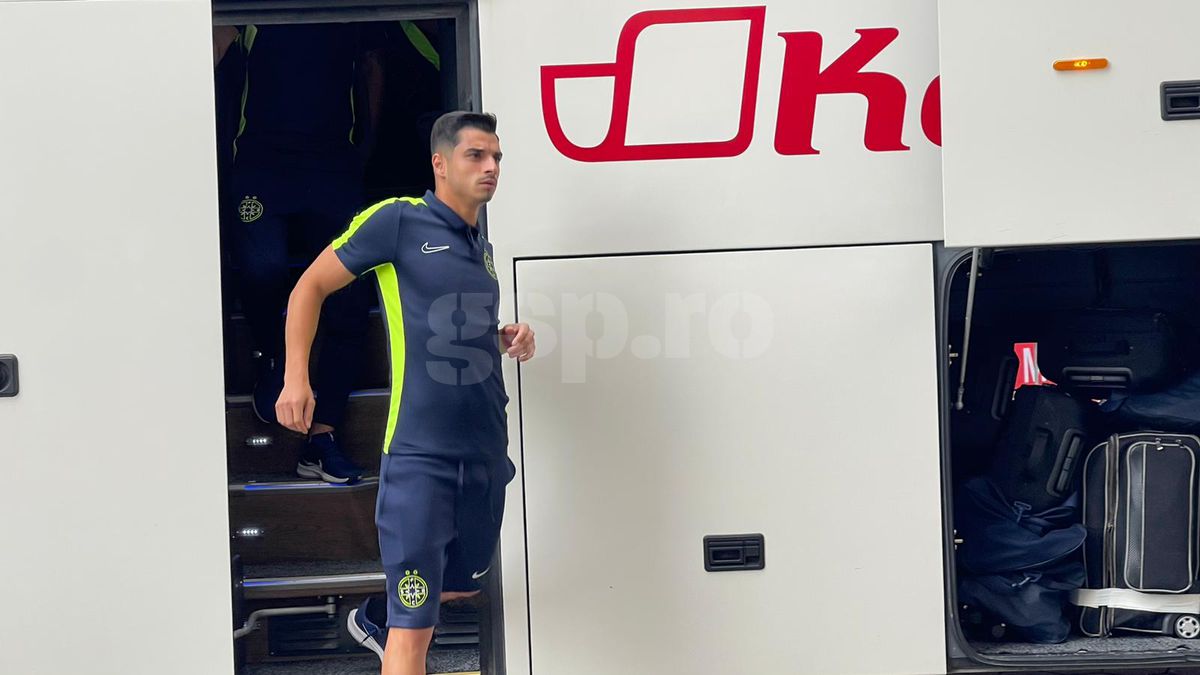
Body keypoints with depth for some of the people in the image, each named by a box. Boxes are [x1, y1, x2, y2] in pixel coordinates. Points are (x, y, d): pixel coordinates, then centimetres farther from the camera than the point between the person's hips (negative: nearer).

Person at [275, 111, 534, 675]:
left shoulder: (482, 247, 16)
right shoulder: (398, 220, -6)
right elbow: (310, 286, -2)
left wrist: (507, 341, 8)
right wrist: (296, 377, -12)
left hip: (487, 451, 8)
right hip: (419, 454, -8)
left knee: (463, 583, 24)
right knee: (414, 628, -11)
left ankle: (376, 619, 51)